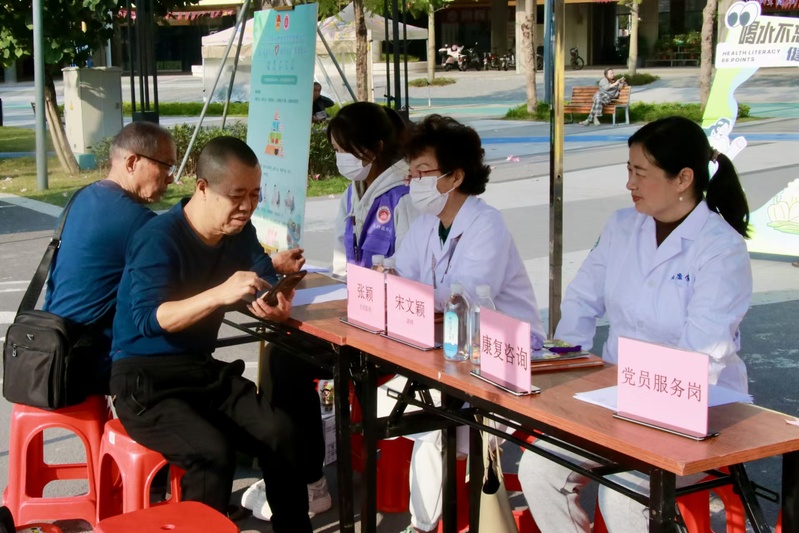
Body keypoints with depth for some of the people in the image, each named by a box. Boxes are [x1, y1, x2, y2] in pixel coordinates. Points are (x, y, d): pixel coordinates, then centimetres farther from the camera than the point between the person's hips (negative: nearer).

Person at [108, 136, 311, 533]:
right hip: (144, 380, -6)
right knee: (214, 451, -30)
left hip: (203, 370, 6)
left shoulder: (240, 232, 2)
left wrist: (277, 305, -17)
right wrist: (220, 294, -41)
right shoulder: (159, 239, -18)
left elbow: (268, 283, 9)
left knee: (281, 432, -16)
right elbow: (148, 319, -28)